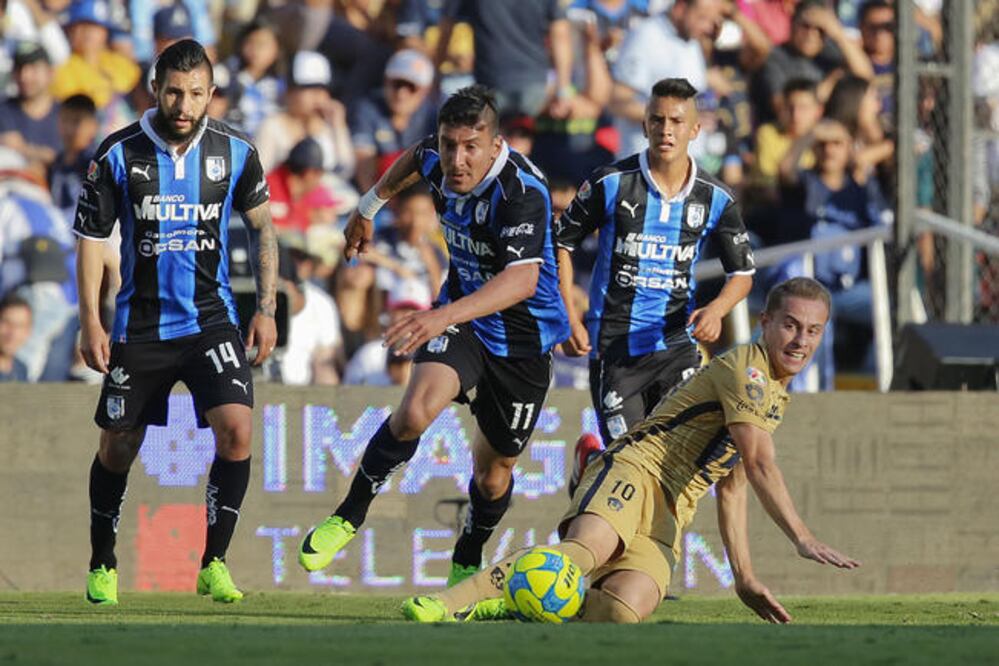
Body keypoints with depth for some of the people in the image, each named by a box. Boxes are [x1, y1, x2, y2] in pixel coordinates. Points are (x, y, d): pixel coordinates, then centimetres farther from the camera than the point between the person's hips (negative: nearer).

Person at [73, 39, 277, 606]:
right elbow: (92, 237, 0)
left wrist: (267, 309, 1)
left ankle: (214, 564, -6)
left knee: (237, 430, -19)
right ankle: (102, 564, 28)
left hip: (211, 319, 0)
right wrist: (91, 322, -6)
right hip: (139, 322, 0)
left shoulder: (235, 152, -5)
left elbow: (262, 226, 8)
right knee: (118, 448, 6)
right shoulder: (118, 154, -9)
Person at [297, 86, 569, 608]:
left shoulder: (523, 192, -32)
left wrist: (447, 315, -59)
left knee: (494, 467, 10)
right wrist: (370, 206, 26)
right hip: (461, 317, 3)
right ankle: (351, 514, -5)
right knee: (416, 409, -25)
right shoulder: (439, 162, -12)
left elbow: (523, 278, -47)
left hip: (524, 337, -3)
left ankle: (467, 565, 39)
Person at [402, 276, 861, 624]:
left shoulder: (775, 395, 26)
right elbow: (760, 464, -14)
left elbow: (732, 487, 32)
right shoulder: (745, 370, -3)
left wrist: (744, 577, 28)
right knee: (585, 552, -39)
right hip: (635, 473, -7)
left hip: (666, 520, 7)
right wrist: (803, 539, -17)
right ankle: (444, 606, -49)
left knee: (624, 609, -26)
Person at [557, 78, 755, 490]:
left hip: (677, 344, 2)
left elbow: (742, 271, 10)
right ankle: (588, 460, 32)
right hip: (614, 344, -2)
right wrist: (569, 319, -4)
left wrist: (716, 309, -12)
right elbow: (562, 243, 4)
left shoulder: (715, 200, 0)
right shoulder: (611, 184, -6)